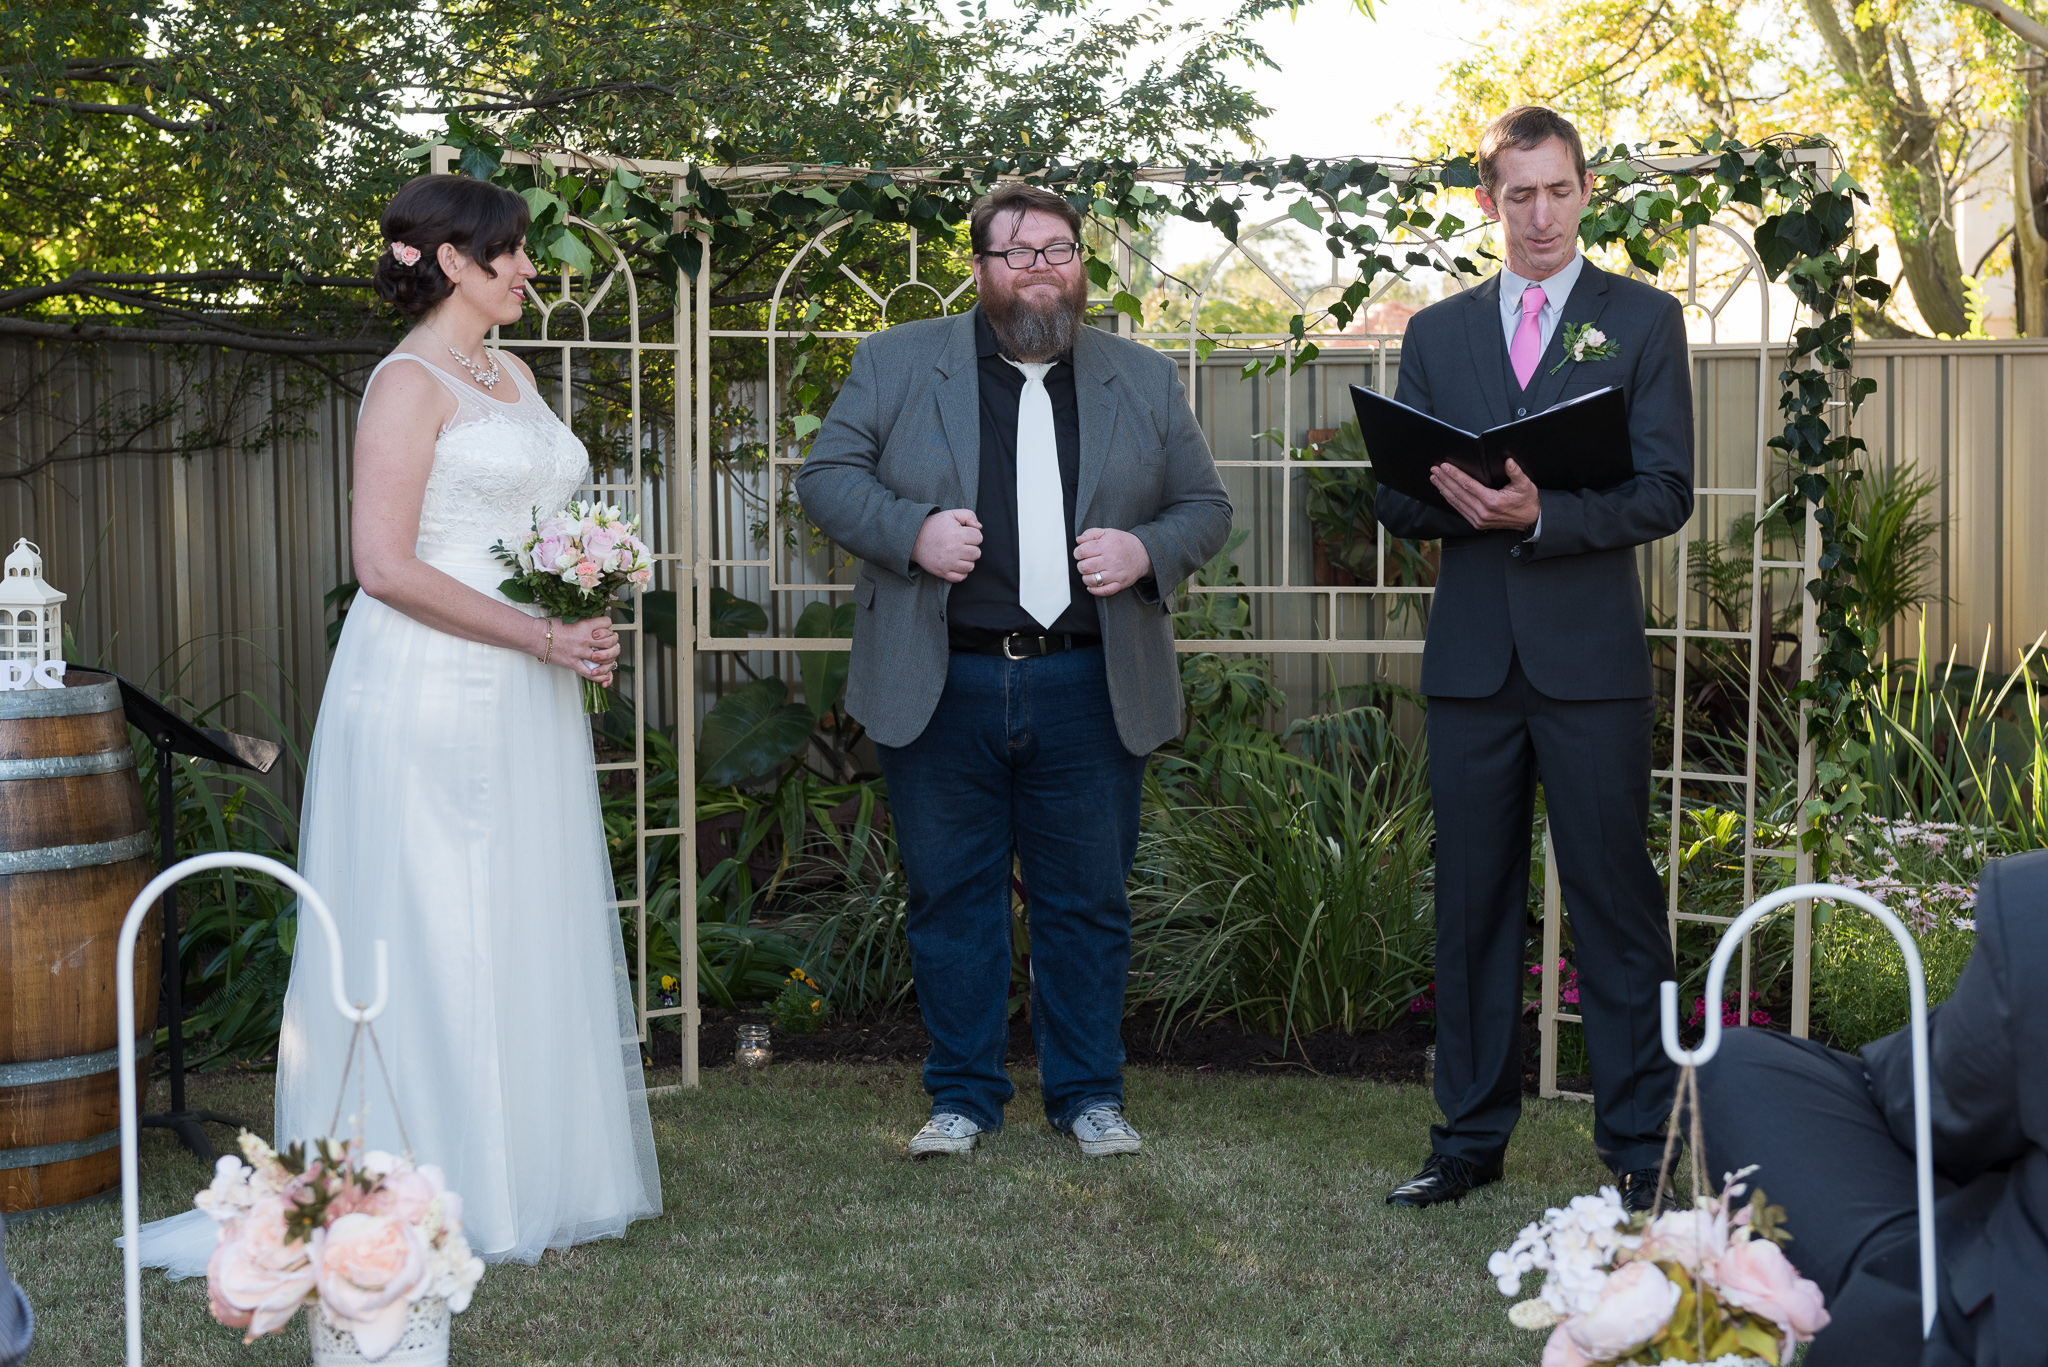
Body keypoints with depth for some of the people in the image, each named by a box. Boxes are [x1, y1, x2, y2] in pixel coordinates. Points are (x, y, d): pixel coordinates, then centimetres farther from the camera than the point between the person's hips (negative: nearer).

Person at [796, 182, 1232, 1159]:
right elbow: (826, 477, 4)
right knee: (952, 897, 6)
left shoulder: (1145, 381, 12)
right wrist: (911, 530, -13)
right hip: (941, 690, -1)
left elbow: (1205, 508, 14)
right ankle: (963, 1096, 20)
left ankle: (1088, 1094, 21)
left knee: (1088, 902, 7)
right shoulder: (897, 364, 7)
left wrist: (1148, 551, -7)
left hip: (1090, 693, 1)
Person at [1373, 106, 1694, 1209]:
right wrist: (1452, 501, -11)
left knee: (1615, 903, -2)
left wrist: (1539, 515, -19)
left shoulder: (1644, 319, 6)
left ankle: (1642, 1150, 5)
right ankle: (1471, 1139, 18)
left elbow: (1665, 494, -4)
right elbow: (1395, 500, 12)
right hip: (1471, 653, 3)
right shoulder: (1436, 332, 14)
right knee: (1472, 903, 8)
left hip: (1592, 653, -3)